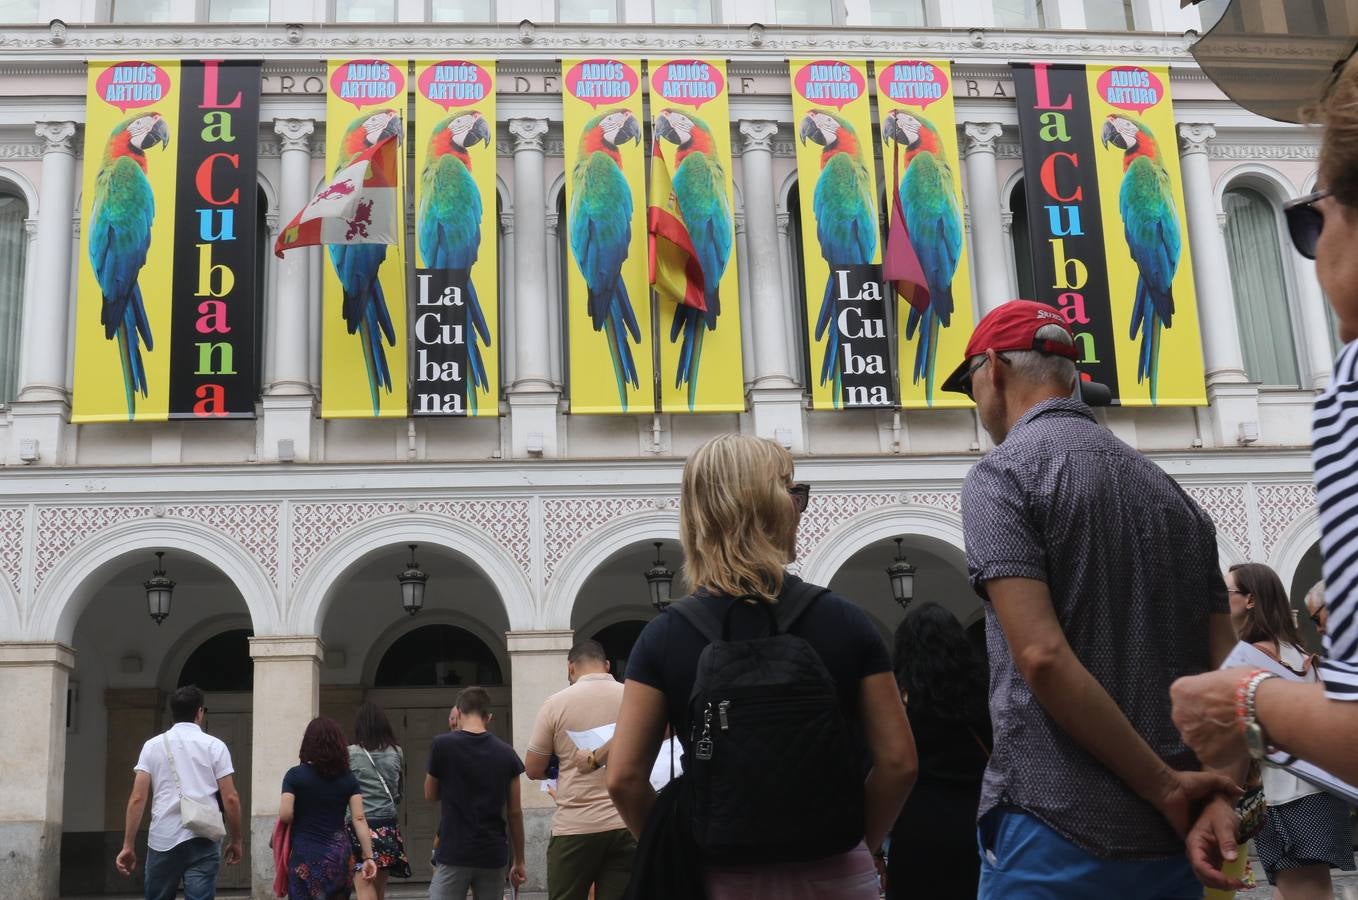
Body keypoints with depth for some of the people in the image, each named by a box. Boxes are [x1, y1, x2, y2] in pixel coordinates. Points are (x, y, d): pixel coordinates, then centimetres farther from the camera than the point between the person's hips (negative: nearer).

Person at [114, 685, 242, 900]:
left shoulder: (153, 745, 7)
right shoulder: (214, 746, 4)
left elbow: (137, 798, 0)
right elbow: (230, 798, -1)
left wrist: (128, 845, 2)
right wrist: (235, 840, 10)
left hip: (163, 840, 2)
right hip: (202, 841, -2)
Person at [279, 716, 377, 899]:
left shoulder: (295, 775, -5)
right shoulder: (348, 778, 3)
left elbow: (285, 816, -11)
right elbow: (359, 819, -3)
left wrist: (301, 822, 11)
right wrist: (368, 857, -2)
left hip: (305, 856, -3)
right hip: (339, 855, 3)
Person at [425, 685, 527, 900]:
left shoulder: (442, 745, -5)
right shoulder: (506, 753, 2)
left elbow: (430, 795, 8)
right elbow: (515, 812, 4)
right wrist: (519, 861, 12)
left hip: (453, 854, -3)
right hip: (493, 856, 3)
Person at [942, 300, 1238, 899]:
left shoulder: (1000, 475, -7)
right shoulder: (1168, 489, 14)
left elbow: (1043, 656, -19)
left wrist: (1167, 786, -12)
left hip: (1058, 832, -6)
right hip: (1175, 839, 7)